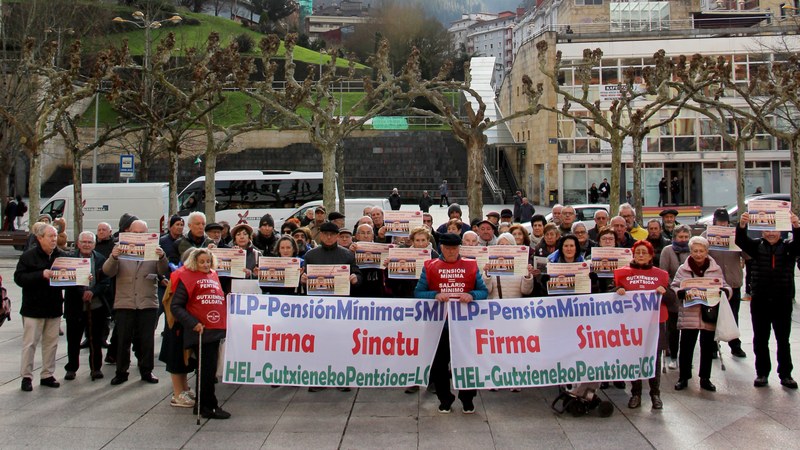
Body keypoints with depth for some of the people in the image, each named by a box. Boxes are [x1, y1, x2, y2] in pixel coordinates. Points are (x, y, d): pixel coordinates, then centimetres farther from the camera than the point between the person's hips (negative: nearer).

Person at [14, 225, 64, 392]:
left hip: (54, 308, 5)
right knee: (30, 343, 0)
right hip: (33, 308, -4)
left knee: (51, 342, 9)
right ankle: (26, 376, 9)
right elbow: (19, 278, -14)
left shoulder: (61, 256, 7)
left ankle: (48, 375, 19)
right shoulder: (29, 256, -6)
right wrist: (41, 275, -24)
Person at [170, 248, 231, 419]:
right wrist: (192, 323, -18)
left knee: (209, 368, 12)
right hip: (200, 330, -7)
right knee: (207, 368, -3)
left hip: (215, 328, 7)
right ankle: (209, 406, 6)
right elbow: (175, 306, -9)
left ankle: (203, 404, 22)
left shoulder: (213, 276, 17)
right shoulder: (187, 278, -3)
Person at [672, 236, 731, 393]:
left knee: (707, 348, 9)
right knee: (686, 347, 3)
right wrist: (682, 293, -20)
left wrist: (722, 291, -14)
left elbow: (726, 288, 9)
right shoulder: (683, 269, 4)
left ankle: (705, 378, 22)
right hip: (689, 314, -1)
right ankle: (683, 378, 16)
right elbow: (673, 288, 1)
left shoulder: (716, 269, 7)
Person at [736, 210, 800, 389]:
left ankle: (785, 374, 14)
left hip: (783, 301, -1)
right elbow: (741, 241, -13)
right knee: (760, 339, 7)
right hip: (760, 301, 1)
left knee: (783, 339, 7)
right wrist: (742, 225, -35)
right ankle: (762, 373, 16)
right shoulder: (757, 246, 5)